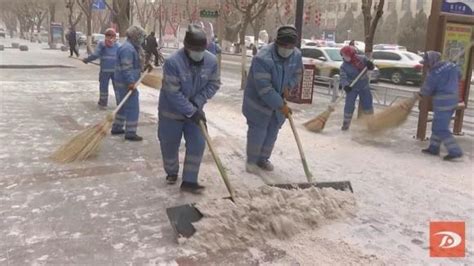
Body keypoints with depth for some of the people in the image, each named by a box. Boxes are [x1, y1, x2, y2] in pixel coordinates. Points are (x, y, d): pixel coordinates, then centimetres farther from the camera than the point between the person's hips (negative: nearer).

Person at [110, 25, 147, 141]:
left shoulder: (131, 47, 15)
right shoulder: (128, 48, -19)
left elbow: (134, 64, 22)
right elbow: (126, 68, -26)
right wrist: (130, 82, -29)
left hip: (124, 82, 11)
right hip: (127, 83, -11)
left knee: (124, 106, 20)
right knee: (133, 108, -7)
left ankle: (116, 128, 29)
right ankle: (130, 133, -2)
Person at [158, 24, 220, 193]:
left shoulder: (211, 60, -14)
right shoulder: (173, 62, -29)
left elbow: (214, 84, -4)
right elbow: (173, 93, -26)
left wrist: (197, 102, -16)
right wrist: (191, 111, -24)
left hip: (195, 110, 4)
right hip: (171, 112, -3)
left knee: (197, 144, -2)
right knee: (169, 145, 11)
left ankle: (189, 181, 9)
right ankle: (171, 172, 38)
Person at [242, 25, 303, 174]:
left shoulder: (296, 55, -9)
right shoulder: (263, 58, -30)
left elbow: (297, 74, 11)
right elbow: (264, 87, -31)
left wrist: (288, 86, -11)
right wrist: (281, 105, -28)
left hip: (279, 101, 6)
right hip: (258, 102, -6)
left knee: (272, 133, 14)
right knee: (257, 132, 0)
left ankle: (263, 159, 31)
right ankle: (251, 161, 18)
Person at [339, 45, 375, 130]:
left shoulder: (362, 59, -8)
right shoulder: (344, 66, -12)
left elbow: (371, 67, 2)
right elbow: (343, 78, -21)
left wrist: (370, 65, -22)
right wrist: (345, 86, -40)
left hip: (364, 86, 2)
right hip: (352, 88, -2)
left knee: (367, 104, 8)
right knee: (349, 105, -7)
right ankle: (346, 123, 7)